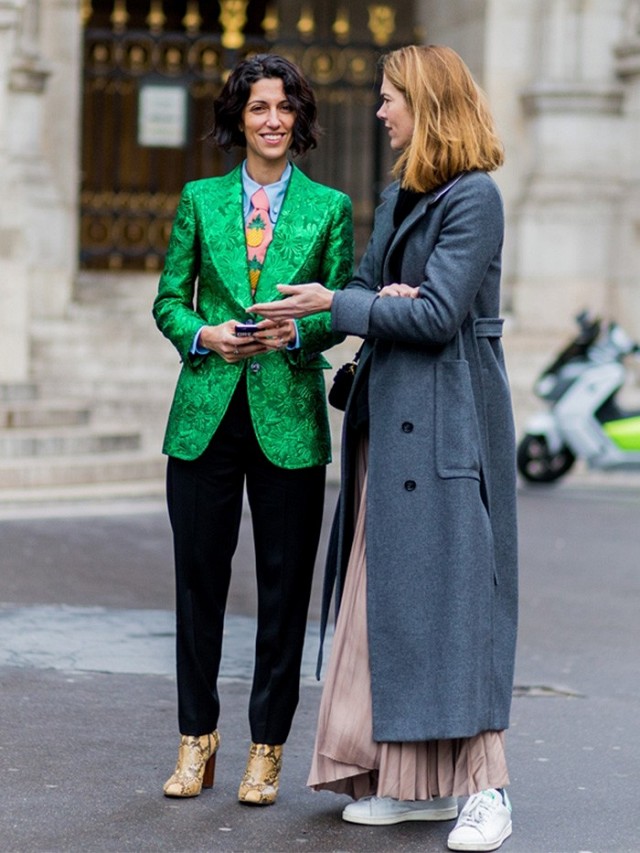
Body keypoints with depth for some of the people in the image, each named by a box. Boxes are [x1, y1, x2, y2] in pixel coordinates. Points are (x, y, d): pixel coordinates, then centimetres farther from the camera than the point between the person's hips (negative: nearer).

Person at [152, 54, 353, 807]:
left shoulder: (329, 207, 6)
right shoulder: (200, 200, 8)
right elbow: (169, 300, 9)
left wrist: (295, 332, -15)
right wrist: (203, 336, -10)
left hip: (287, 418, -1)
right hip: (207, 412, 1)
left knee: (285, 586, 2)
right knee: (199, 578, 5)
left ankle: (266, 750, 14)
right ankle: (197, 738, 19)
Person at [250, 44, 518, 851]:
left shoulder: (474, 197, -11)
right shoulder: (397, 197, 16)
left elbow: (439, 314, -17)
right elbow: (368, 287, 16)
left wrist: (336, 305, -10)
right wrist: (383, 300, -7)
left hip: (446, 420, -9)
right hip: (390, 416, 9)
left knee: (447, 588, -10)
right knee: (385, 595, 8)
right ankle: (414, 780, 13)